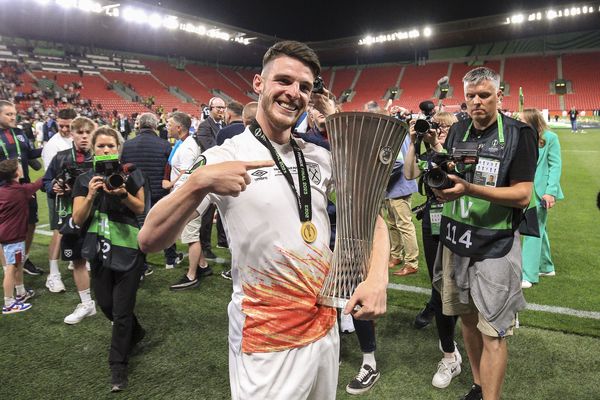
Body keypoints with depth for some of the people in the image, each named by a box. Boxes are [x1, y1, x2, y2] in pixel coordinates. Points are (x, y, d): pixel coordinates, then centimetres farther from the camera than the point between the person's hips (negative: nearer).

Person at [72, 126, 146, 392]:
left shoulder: (130, 174, -2)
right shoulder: (84, 180, 4)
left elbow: (141, 209, -2)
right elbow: (78, 219, -2)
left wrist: (123, 194, -20)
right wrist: (91, 195, -18)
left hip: (128, 249, -3)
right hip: (99, 250, 3)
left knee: (122, 310, 1)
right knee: (106, 304, 13)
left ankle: (118, 367, 17)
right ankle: (135, 333, 43)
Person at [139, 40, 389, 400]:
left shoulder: (321, 157, 2)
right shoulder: (223, 158, -11)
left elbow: (372, 214, 7)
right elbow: (150, 240, -17)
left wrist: (378, 278, -11)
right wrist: (199, 182, -35)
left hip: (325, 325, 6)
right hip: (266, 340, -5)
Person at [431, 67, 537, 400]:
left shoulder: (519, 135, -8)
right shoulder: (457, 132, 8)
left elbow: (523, 196, -15)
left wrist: (469, 189, -28)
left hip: (495, 245, -5)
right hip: (455, 241, 5)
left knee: (493, 331, 0)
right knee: (467, 316, 16)